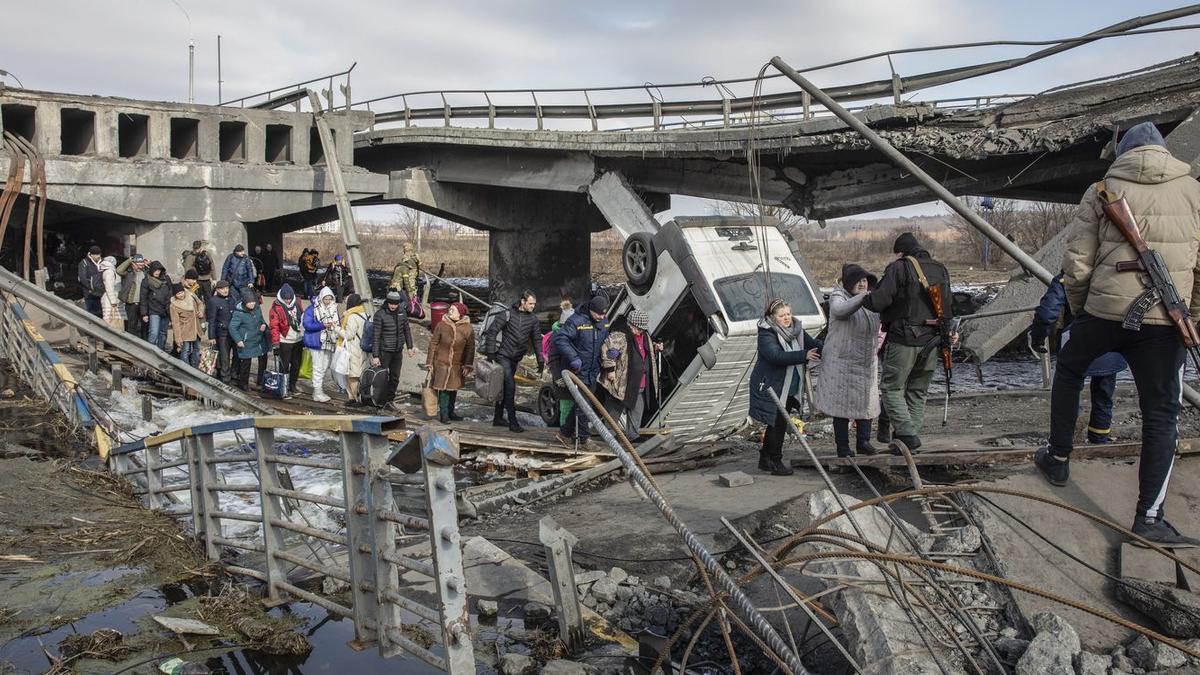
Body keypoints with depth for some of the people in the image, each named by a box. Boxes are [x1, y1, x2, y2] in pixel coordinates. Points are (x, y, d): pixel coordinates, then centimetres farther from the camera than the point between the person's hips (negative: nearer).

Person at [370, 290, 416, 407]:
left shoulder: (402, 313, 1)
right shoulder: (380, 314, -14)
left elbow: (406, 330, 15)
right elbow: (376, 336, -15)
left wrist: (409, 347, 14)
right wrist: (375, 356, -17)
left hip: (398, 351, 5)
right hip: (384, 352, -5)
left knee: (395, 378, 12)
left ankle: (389, 399, 24)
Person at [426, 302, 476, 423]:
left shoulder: (468, 329, -6)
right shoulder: (441, 325, -7)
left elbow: (470, 348, 0)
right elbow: (433, 343, -1)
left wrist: (467, 365, -5)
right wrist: (429, 363, -2)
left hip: (457, 365, 1)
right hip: (442, 363, -1)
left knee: (454, 388, 13)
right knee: (443, 388, 0)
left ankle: (450, 412, 29)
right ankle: (443, 414, 11)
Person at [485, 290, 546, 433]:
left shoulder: (533, 319, 5)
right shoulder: (508, 314, -10)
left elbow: (537, 340, 12)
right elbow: (492, 331, -9)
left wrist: (540, 361, 8)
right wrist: (491, 352, -14)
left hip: (515, 358, 6)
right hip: (503, 355, -6)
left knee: (505, 387, 14)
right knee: (510, 386, -14)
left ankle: (498, 418, 24)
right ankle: (513, 422, -13)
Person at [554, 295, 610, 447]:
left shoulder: (604, 322, 7)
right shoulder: (576, 321, -18)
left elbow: (607, 340, 24)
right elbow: (559, 339, -24)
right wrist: (573, 358, -30)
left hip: (592, 372, 8)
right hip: (578, 371, -8)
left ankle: (566, 433, 25)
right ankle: (583, 438, 5)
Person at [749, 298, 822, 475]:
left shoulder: (796, 331, 7)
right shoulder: (766, 334, -17)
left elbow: (813, 344, 9)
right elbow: (776, 356, -31)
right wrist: (803, 355, -36)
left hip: (789, 388, 8)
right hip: (771, 387, -8)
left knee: (777, 424, 15)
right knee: (777, 424, -4)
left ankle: (765, 459, 27)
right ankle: (775, 462, 8)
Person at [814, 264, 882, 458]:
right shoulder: (838, 297, -10)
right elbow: (840, 310, -33)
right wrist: (863, 297, -43)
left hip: (867, 361, 6)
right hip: (842, 360, -6)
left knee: (866, 401, 8)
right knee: (842, 403, -2)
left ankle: (863, 442, 18)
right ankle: (842, 447, 5)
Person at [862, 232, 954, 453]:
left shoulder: (899, 268, -9)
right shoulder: (940, 270, 13)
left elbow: (878, 301, -15)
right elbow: (948, 305, 20)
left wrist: (864, 299, 4)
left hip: (903, 340, -6)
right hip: (931, 341, 7)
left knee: (892, 388, 2)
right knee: (918, 392, 14)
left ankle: (907, 433, -11)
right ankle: (910, 436, 14)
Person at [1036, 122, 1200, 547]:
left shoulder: (1101, 192, 2)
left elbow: (1077, 264, -1)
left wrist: (1077, 308, 15)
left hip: (1104, 312, 0)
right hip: (1163, 321, 0)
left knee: (1068, 372, 27)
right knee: (1161, 413, 6)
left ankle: (1058, 460, 34)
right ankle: (1149, 518, 3)